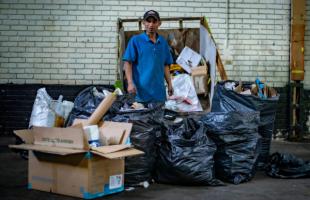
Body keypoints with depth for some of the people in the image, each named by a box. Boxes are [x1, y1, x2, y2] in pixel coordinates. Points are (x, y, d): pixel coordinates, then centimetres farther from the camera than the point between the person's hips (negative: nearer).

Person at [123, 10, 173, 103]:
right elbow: (127, 63, -7)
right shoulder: (135, 40, -2)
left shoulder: (163, 42, 12)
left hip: (159, 92, 4)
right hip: (141, 91, -4)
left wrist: (169, 84, 11)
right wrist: (130, 83, -17)